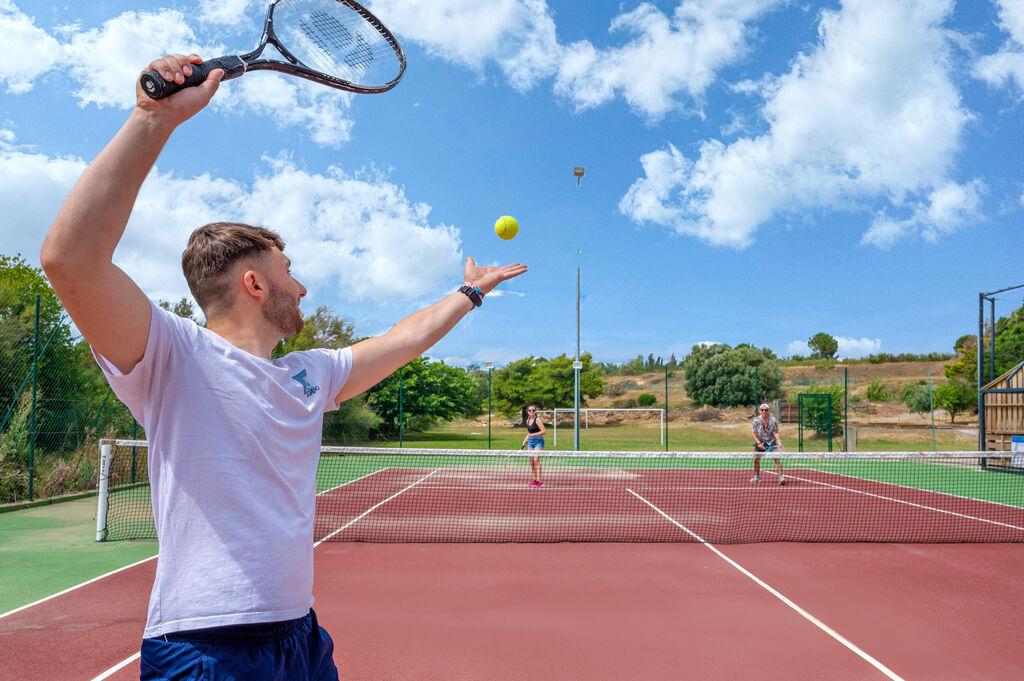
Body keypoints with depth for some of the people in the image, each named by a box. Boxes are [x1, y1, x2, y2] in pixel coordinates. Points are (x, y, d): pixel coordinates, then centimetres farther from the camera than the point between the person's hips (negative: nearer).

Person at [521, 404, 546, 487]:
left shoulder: (538, 420, -10)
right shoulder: (528, 420, 13)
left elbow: (544, 431, -18)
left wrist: (533, 435, -22)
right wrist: (525, 440, 14)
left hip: (538, 441, -8)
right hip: (531, 442, 8)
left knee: (536, 459, -18)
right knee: (531, 461, 4)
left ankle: (539, 481, -20)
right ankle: (534, 480, 12)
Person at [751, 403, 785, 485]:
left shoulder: (773, 420, -14)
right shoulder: (756, 420, -12)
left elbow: (776, 432, -11)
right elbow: (753, 433, -6)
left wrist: (779, 442, -26)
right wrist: (759, 443, -14)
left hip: (771, 442, -2)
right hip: (760, 442, 2)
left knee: (776, 458, -16)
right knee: (756, 459, 5)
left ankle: (781, 477, -17)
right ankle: (756, 477, 24)